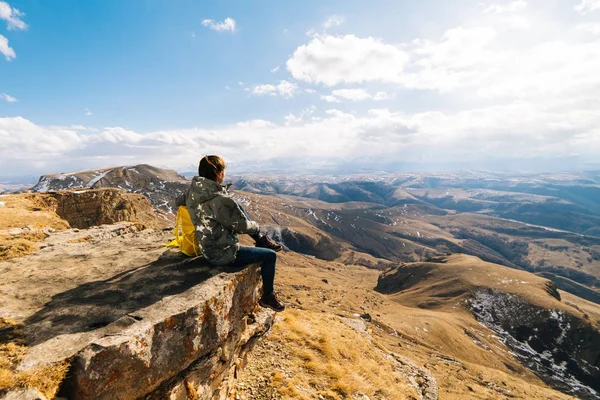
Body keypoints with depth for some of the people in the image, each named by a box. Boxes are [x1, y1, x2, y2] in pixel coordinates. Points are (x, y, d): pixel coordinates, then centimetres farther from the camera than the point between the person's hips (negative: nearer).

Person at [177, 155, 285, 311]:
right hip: (222, 254, -8)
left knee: (239, 208, 16)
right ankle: (268, 297, 25)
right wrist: (256, 226, 5)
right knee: (270, 255, 7)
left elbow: (179, 202, 16)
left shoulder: (192, 191, -7)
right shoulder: (221, 200, -29)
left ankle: (261, 240, 28)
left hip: (205, 248, 9)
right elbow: (243, 226, -18)